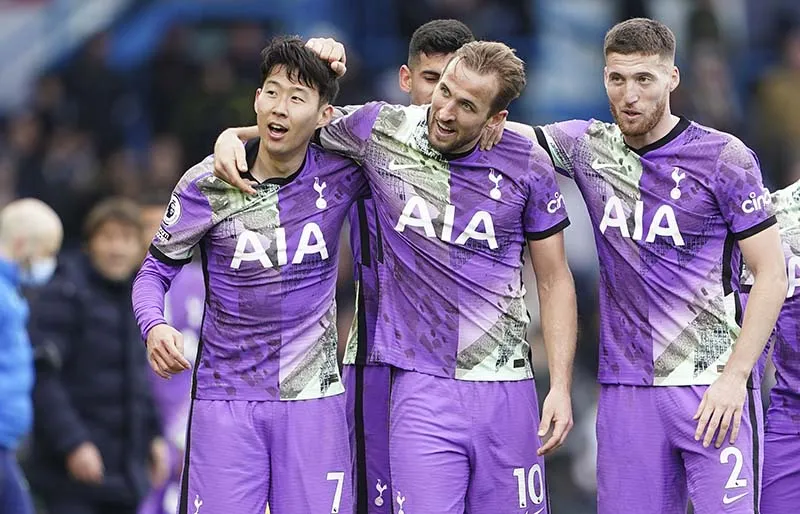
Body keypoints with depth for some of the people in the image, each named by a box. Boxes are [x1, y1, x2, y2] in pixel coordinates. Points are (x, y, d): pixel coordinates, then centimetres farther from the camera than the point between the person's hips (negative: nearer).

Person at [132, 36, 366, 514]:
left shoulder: (341, 174, -2)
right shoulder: (207, 186, -4)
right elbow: (158, 268, 5)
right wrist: (154, 327, -13)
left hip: (314, 401, 1)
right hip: (225, 399, -1)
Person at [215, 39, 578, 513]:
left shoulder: (527, 166, 0)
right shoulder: (382, 131, -1)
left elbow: (554, 280, 6)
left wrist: (561, 386, 0)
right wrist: (233, 136, -5)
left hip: (506, 392, 1)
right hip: (423, 386, -1)